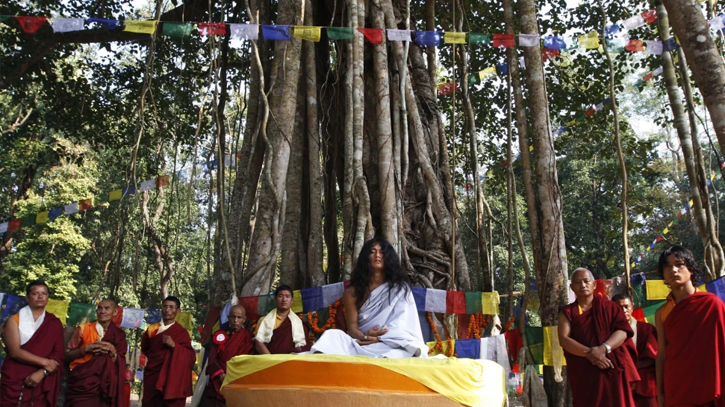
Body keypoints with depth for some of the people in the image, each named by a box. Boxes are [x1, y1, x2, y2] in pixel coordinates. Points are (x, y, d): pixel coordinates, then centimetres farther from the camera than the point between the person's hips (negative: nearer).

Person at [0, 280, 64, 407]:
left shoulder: (55, 324, 7)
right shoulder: (15, 320, 1)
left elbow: (58, 355, 1)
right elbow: (15, 351, -10)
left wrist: (42, 372, -14)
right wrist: (44, 362, -14)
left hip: (42, 383, 1)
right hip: (15, 381, -1)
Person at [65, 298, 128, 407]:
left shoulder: (118, 335, 9)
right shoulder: (83, 329, 5)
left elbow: (120, 365, 6)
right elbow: (67, 356, 2)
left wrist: (113, 351, -10)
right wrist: (86, 348, -12)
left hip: (104, 384, 1)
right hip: (81, 381, -1)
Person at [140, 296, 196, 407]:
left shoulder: (181, 332, -2)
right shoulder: (152, 329, 10)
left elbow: (190, 356, -10)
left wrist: (174, 345, -20)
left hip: (170, 379, -4)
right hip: (151, 378, 4)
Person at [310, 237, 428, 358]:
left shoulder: (400, 288, 7)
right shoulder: (353, 291, 10)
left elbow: (402, 325, -3)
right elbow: (352, 326, 2)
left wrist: (380, 338, -22)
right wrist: (364, 337, -24)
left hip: (391, 345, -2)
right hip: (362, 344, 2)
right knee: (332, 335, -29)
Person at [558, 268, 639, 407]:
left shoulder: (608, 306, 11)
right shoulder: (567, 312, 9)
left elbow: (623, 330, -1)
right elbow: (563, 339, -4)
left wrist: (603, 348, -18)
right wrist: (589, 353, -18)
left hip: (614, 370, 0)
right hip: (585, 374, 0)